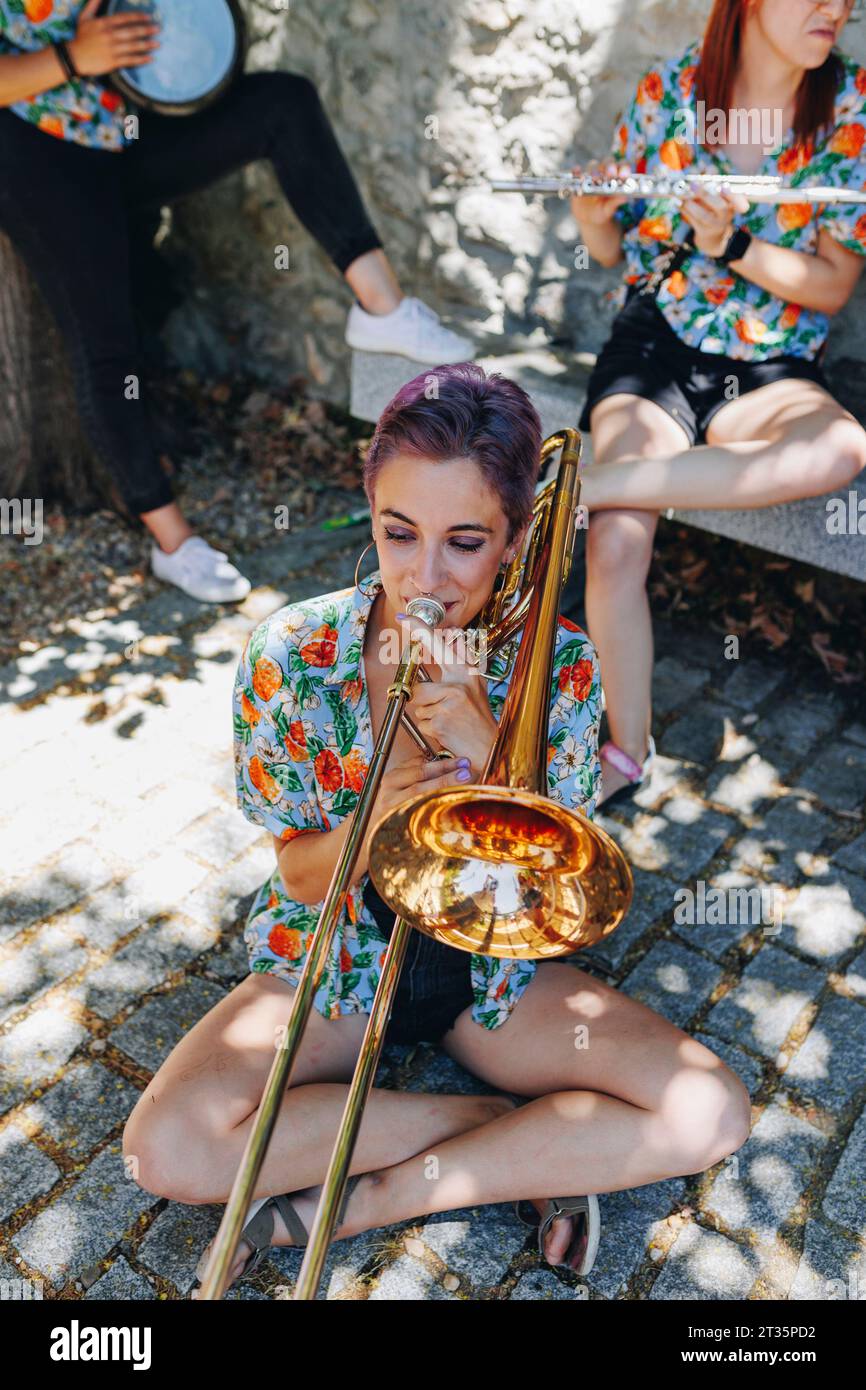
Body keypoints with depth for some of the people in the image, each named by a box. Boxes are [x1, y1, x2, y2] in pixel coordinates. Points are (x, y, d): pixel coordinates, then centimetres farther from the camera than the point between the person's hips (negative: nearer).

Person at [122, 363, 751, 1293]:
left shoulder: (559, 667, -15)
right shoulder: (290, 655, -16)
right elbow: (302, 877, -9)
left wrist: (488, 756, -30)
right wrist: (372, 820, -31)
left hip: (493, 963, 0)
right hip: (334, 953, 1)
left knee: (709, 1114, -17)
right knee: (167, 1148, -23)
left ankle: (361, 1200, -9)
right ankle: (537, 1144, -8)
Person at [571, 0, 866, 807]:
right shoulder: (667, 90, 3)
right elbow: (610, 250, 9)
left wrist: (733, 243, -17)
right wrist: (592, 214, -14)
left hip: (769, 367, 1)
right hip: (652, 345, -1)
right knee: (617, 542, -28)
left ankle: (582, 483, -29)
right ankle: (628, 750, -10)